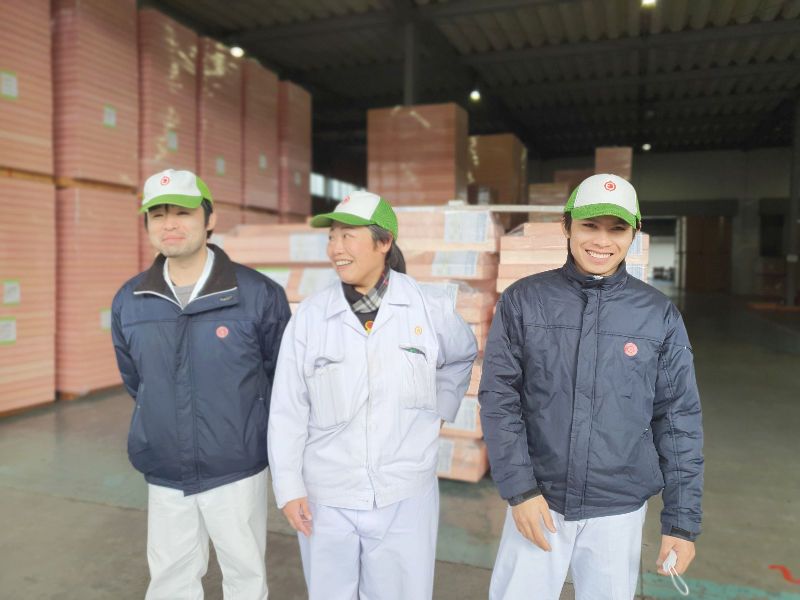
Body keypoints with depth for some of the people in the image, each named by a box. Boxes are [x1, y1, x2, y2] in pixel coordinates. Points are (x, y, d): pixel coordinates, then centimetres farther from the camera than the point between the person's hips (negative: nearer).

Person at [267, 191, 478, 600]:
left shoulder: (430, 309, -5)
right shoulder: (309, 315, -8)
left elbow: (462, 355, 17)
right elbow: (288, 409, -4)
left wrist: (440, 409, 10)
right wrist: (288, 487, -5)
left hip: (405, 498, 0)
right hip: (325, 499, 0)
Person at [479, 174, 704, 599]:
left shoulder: (659, 315, -2)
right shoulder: (522, 301, -5)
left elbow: (679, 421, 1)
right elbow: (498, 397, -5)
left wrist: (682, 520, 1)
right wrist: (518, 489, -10)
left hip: (620, 510, 1)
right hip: (537, 501, 0)